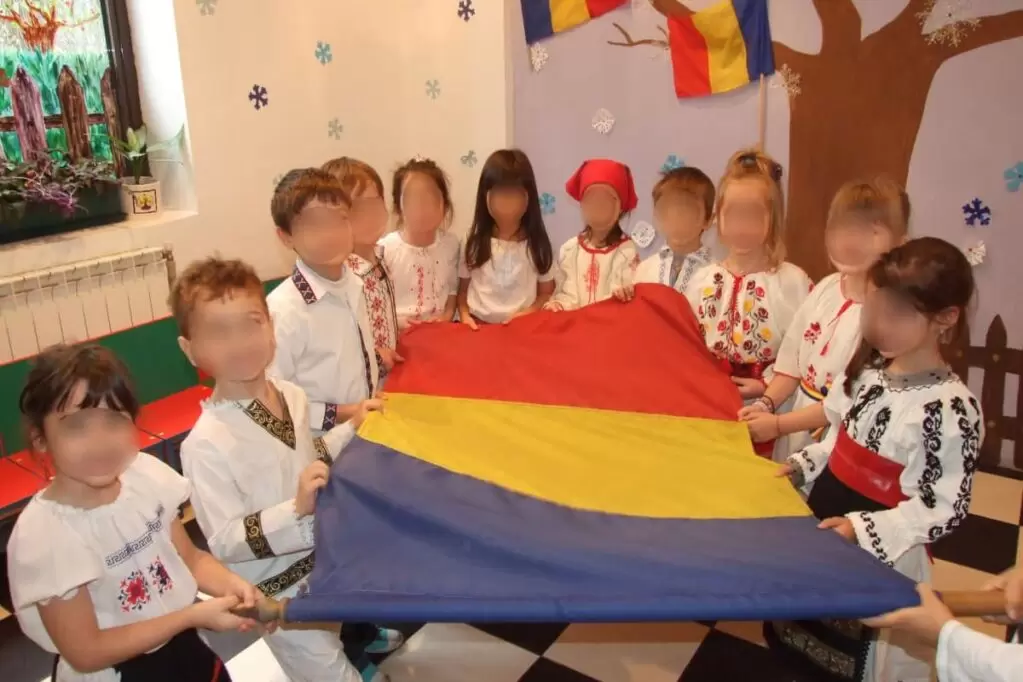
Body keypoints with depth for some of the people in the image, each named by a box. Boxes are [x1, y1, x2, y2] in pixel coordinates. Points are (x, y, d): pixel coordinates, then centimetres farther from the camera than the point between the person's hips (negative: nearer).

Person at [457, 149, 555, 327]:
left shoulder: (537, 243, 2)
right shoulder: (474, 241, 3)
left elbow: (546, 292, 7)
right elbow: (462, 290, 7)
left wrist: (528, 313, -10)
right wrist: (464, 315, -10)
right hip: (478, 327, 0)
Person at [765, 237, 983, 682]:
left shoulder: (953, 409, -22)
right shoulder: (868, 369, 0)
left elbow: (945, 509, -20)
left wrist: (864, 528, -27)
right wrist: (803, 466, 0)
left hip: (882, 557, -7)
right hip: (822, 524, 7)